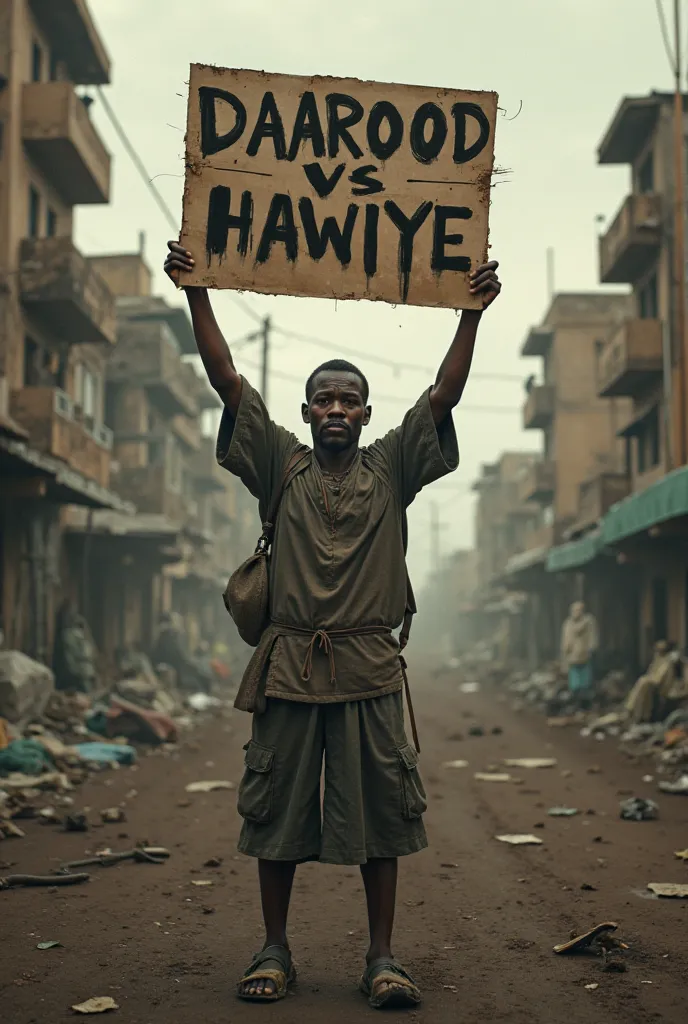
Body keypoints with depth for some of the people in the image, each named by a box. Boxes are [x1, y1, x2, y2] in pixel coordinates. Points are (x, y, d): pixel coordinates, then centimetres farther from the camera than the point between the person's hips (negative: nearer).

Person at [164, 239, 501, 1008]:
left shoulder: (391, 469, 8)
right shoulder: (281, 467, 8)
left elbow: (444, 395, -1)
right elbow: (227, 381, 2)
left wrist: (472, 315, -10)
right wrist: (197, 295, -3)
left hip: (368, 666, 0)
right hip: (288, 663, 1)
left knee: (379, 809, 2)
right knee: (277, 808, 6)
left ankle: (382, 958, 11)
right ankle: (274, 950, 19)